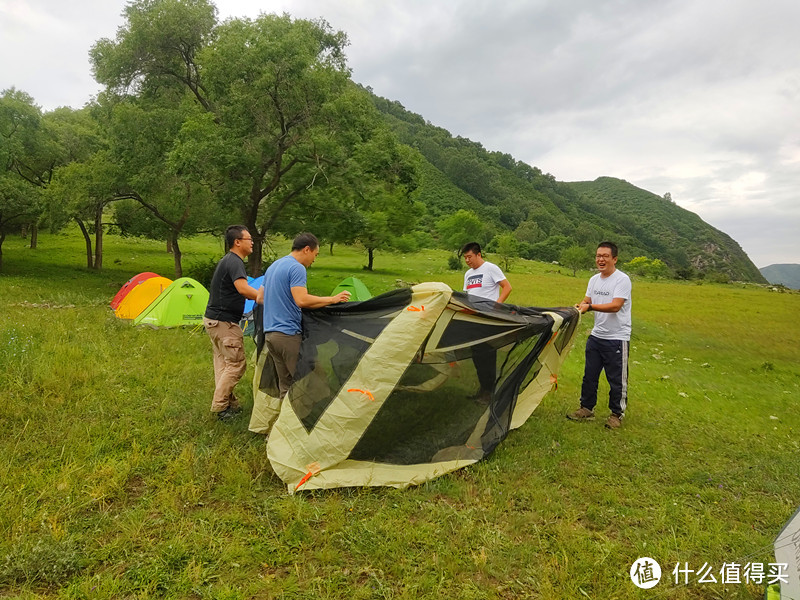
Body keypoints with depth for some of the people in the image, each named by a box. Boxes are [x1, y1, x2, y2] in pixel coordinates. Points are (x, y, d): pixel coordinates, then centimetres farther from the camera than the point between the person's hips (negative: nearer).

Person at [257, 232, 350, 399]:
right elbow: (302, 300, -22)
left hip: (269, 333, 9)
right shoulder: (297, 268, -11)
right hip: (288, 334, -9)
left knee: (285, 384, 13)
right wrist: (332, 299, -14)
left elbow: (260, 298, 25)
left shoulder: (272, 267, 19)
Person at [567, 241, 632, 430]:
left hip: (617, 338, -7)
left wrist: (590, 306, -31)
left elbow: (615, 306, -24)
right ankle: (587, 409, 28)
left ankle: (617, 414, 20)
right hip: (596, 335, 7)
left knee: (617, 379, 4)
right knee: (589, 375, 15)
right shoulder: (594, 279, 9)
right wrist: (580, 306, -10)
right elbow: (587, 301, 12)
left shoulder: (622, 280, -15)